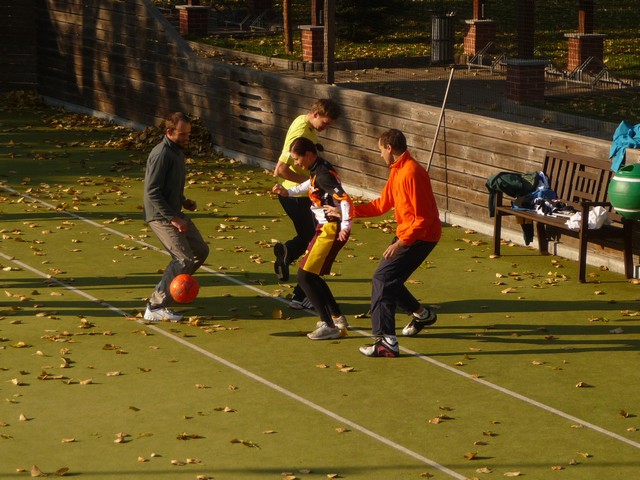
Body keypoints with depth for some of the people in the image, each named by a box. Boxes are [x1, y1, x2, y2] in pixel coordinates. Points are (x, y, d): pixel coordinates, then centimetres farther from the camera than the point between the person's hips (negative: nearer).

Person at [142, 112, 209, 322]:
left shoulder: (177, 151, 12)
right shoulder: (161, 154, -19)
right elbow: (152, 192, -23)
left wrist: (183, 201, 8)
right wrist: (173, 218, -24)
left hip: (174, 213, 10)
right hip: (160, 216, -10)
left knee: (201, 251, 15)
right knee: (185, 260, -16)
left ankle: (165, 290, 22)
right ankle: (155, 308, -13)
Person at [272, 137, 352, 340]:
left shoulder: (323, 174, -18)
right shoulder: (318, 170, 12)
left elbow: (344, 199, -29)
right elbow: (310, 186, 35)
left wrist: (345, 225, -37)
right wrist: (288, 191, 39)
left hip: (331, 230, -10)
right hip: (326, 229, 10)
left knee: (305, 276, -10)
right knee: (311, 275, 19)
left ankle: (328, 326, -10)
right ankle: (337, 318, 27)